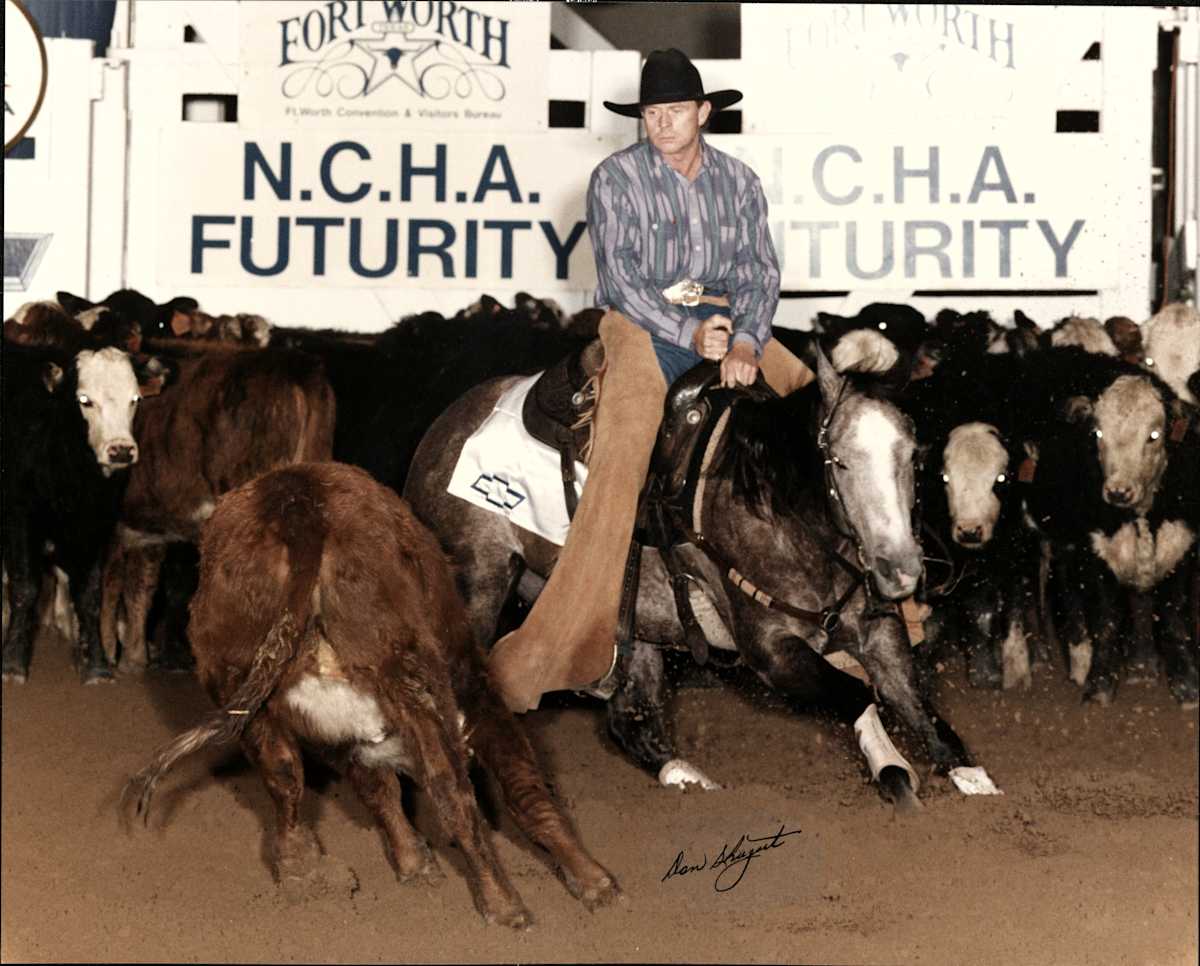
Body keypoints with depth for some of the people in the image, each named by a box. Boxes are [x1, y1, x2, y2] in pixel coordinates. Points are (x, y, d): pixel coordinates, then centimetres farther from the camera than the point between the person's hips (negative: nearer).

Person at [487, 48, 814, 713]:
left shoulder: (738, 180, 11)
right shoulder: (615, 177, 1)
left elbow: (760, 270, 6)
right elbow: (618, 275, -6)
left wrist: (745, 343, -12)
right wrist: (689, 332, -16)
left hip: (726, 318, 5)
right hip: (643, 319, -4)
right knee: (621, 448, -27)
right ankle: (557, 647, -32)